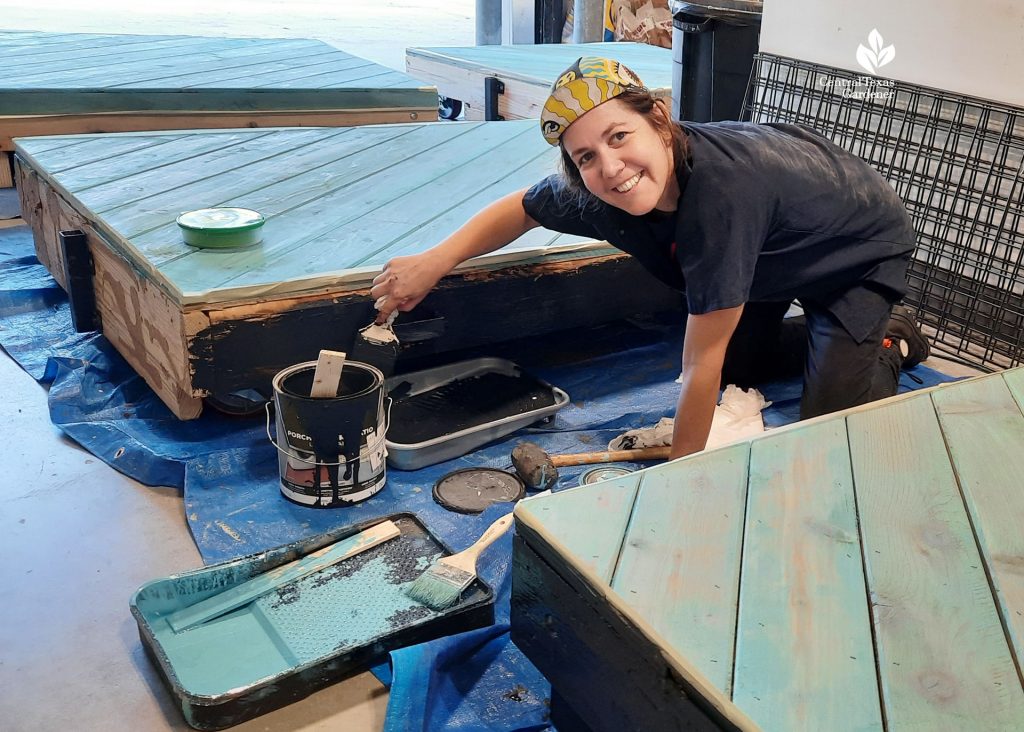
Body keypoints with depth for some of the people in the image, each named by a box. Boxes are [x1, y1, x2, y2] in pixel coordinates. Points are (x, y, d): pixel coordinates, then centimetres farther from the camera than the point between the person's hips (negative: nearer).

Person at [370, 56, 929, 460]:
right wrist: (434, 262, -13)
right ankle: (822, 337, 39)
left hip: (861, 252, -6)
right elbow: (520, 208, -4)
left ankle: (886, 343, 18)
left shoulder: (721, 190, -48)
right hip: (778, 254, 6)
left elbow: (700, 363, -41)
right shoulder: (593, 188, -28)